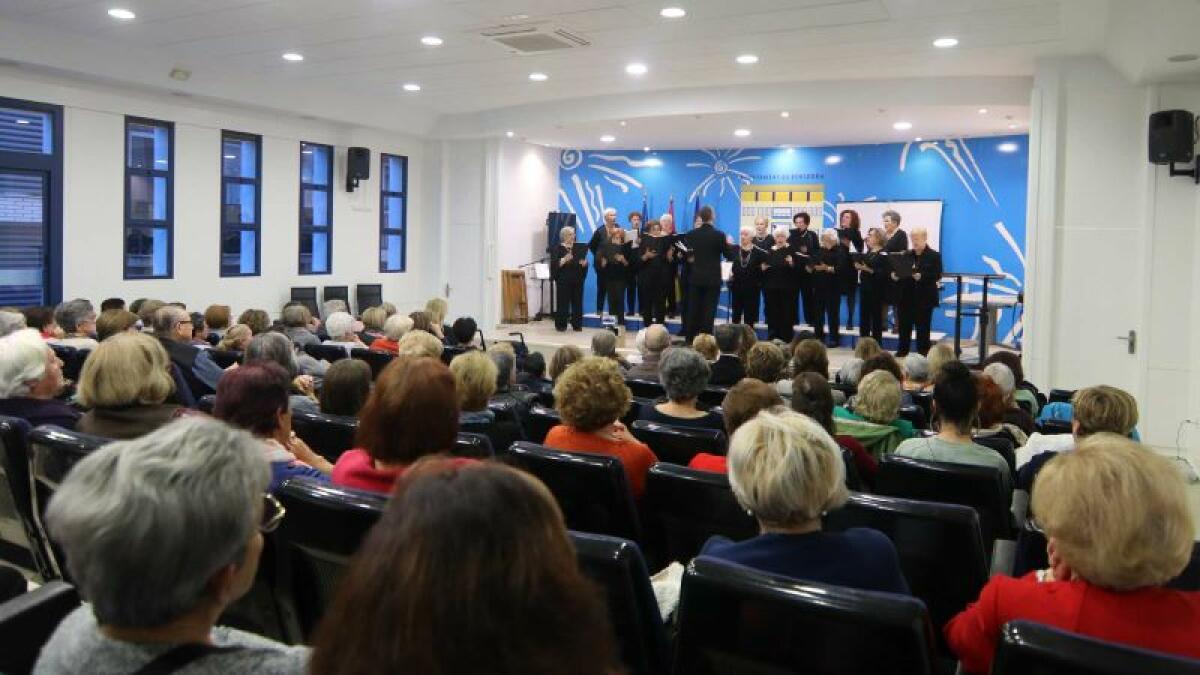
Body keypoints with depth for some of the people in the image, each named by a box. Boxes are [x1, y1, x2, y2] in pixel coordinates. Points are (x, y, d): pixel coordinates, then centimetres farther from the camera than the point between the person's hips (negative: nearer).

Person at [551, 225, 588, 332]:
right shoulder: (557, 249, -1)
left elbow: (585, 261, 11)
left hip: (577, 279, 4)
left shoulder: (579, 248, 12)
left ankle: (577, 324, 13)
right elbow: (554, 264, -11)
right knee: (563, 302, -3)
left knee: (577, 302, 5)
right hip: (563, 280, -4)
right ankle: (561, 325, 6)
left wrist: (584, 263, -12)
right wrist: (564, 260, -27)